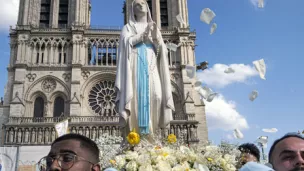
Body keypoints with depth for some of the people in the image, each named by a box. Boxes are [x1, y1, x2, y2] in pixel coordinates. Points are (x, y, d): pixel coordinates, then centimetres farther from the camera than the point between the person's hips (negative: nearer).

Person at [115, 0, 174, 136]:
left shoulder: (154, 27, 25)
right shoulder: (128, 27, 18)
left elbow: (162, 49, 13)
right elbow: (126, 42, -2)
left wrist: (155, 38, -6)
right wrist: (144, 35, -10)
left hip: (151, 66, 3)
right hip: (136, 64, -3)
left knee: (155, 95, -14)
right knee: (137, 94, -17)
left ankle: (153, 129, -14)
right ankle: (135, 132, -21)